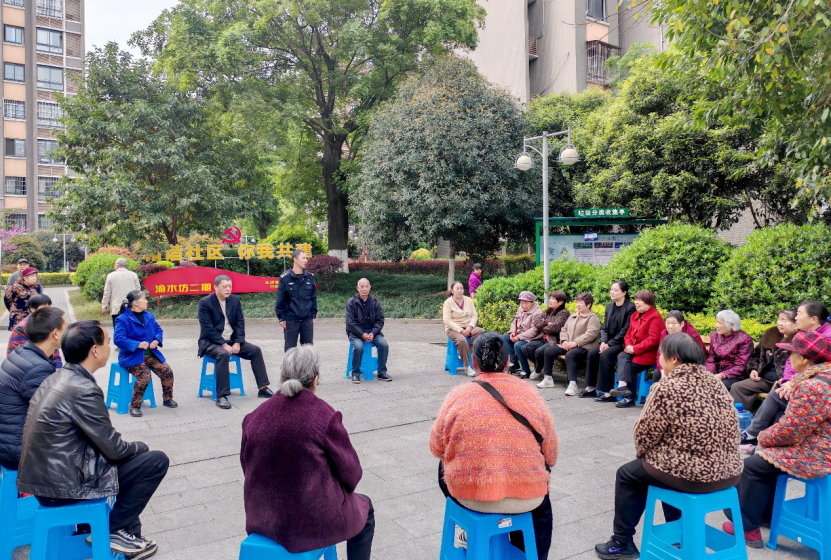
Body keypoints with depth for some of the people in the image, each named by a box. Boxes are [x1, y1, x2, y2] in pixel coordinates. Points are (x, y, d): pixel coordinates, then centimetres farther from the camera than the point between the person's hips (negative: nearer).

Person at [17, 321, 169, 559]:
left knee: (133, 456, 24)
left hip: (43, 475, 9)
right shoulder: (84, 390, -24)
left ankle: (128, 534, 26)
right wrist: (141, 446, 4)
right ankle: (112, 529, 9)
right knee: (156, 461, -4)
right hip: (63, 486, -9)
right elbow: (114, 449, -16)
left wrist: (133, 448, 13)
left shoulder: (56, 378, 5)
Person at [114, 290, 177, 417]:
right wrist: (137, 344, -27)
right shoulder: (123, 319, -11)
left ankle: (167, 399, 15)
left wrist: (157, 340, -7)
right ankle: (135, 406, -11)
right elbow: (118, 339, -20)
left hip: (150, 353, 6)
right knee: (145, 376, -30)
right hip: (132, 356, -6)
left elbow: (158, 330, 16)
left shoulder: (149, 316, 10)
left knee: (167, 372, -9)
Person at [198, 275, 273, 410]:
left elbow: (240, 323, 2)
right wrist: (223, 344, -23)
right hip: (211, 342, -5)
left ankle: (263, 388, -3)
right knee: (223, 354, -36)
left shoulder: (235, 300, 4)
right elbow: (208, 328, -17)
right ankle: (221, 396, -31)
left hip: (231, 340, 6)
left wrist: (237, 343, -11)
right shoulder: (205, 302, -12)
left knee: (255, 350, -11)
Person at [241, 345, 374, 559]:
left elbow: (248, 469, 4)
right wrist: (339, 491, 11)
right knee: (364, 507, 26)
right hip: (314, 520, -5)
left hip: (264, 518, 5)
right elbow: (351, 473, -11)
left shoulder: (254, 417, -8)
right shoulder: (325, 415, -20)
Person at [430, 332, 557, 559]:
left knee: (444, 467, 33)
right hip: (527, 497, 1)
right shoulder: (531, 395, -5)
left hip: (468, 495, -1)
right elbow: (550, 455, 4)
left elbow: (437, 448, 3)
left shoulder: (458, 396, -9)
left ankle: (468, 531, 44)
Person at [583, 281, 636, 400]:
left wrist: (609, 344, -18)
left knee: (605, 355, -30)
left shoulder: (630, 308, -9)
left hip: (622, 343, -7)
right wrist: (603, 342, -7)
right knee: (591, 353, -17)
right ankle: (590, 387, -7)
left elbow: (625, 331, -15)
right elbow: (604, 328, 12)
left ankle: (606, 391, -23)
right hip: (608, 342, 7)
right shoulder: (609, 307, 13)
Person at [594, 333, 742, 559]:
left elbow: (644, 435, -11)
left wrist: (643, 454, 12)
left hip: (693, 475, -7)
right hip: (729, 472, 7)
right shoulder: (714, 382, 4)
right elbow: (730, 433, 13)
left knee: (627, 474, 16)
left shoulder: (666, 388, -17)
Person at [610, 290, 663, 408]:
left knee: (629, 367, -23)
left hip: (648, 354, -6)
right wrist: (628, 345, -5)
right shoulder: (635, 315, 15)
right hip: (633, 352, 6)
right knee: (622, 357, -23)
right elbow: (629, 334, 17)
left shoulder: (655, 317, -10)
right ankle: (623, 386, -33)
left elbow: (653, 340, -18)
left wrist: (635, 349, -19)